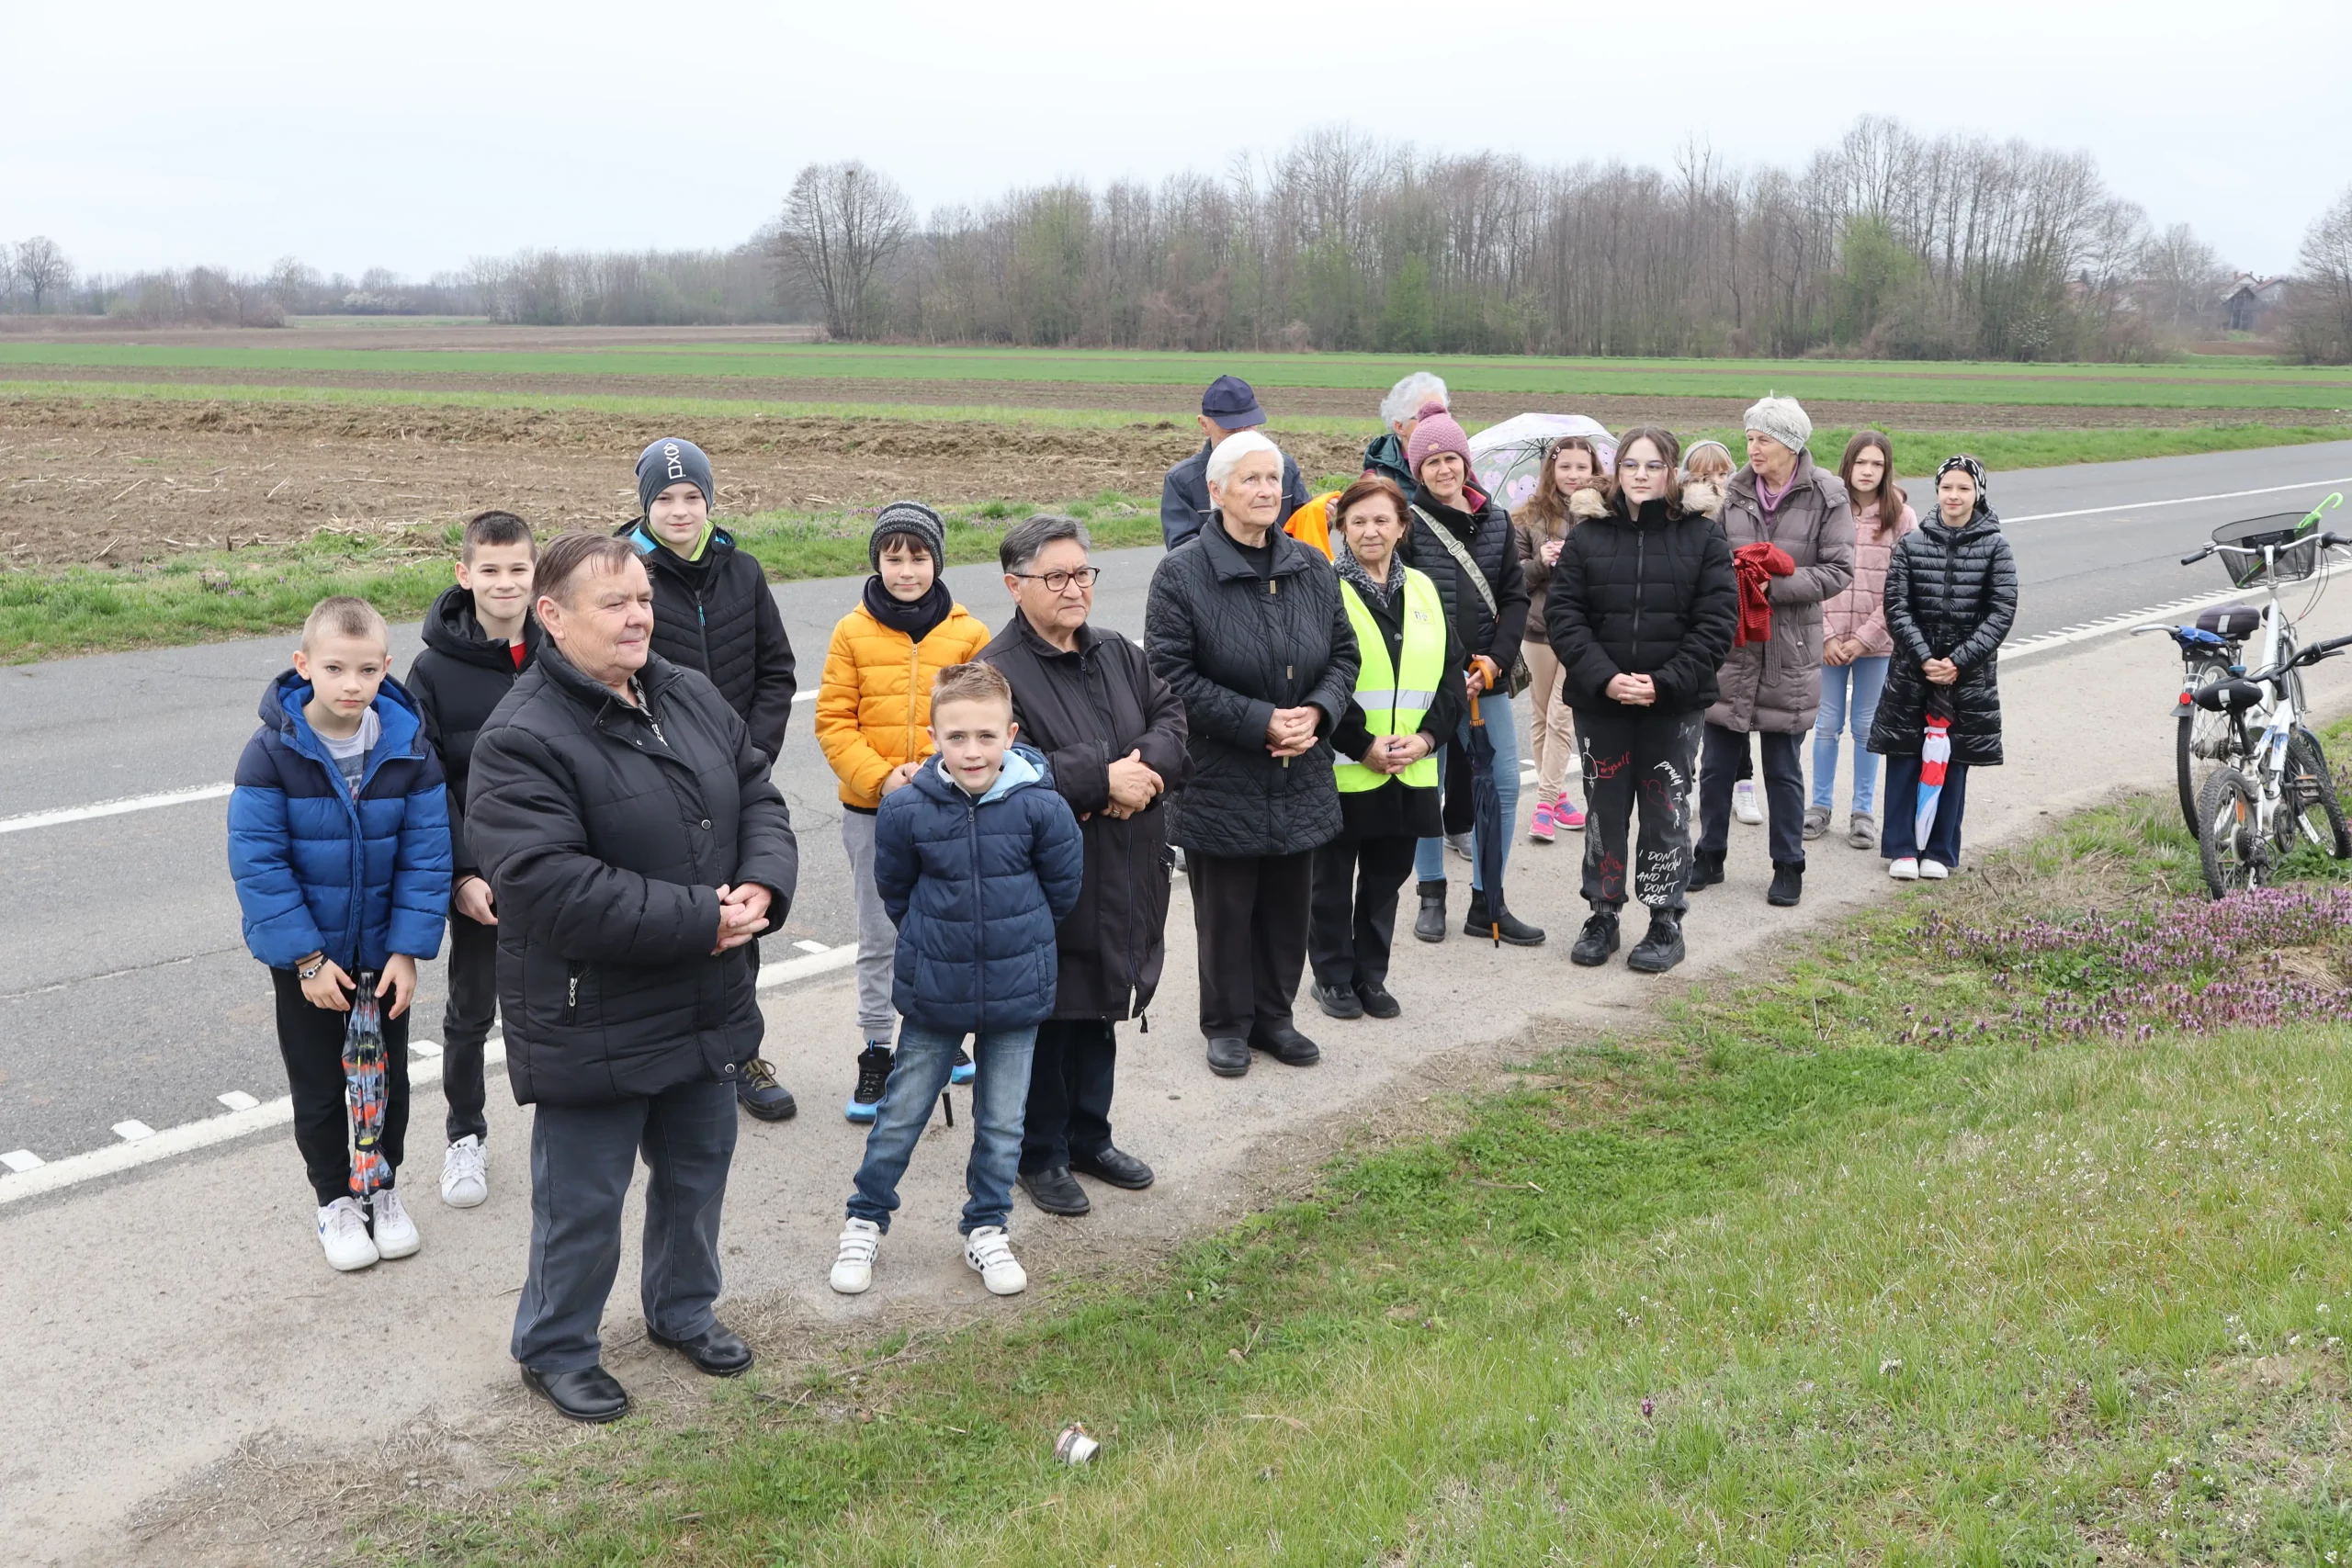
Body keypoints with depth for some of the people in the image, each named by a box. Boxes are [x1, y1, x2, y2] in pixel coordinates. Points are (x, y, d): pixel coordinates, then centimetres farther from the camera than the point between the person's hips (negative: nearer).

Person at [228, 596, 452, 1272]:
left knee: (388, 1076, 17)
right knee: (319, 1087, 14)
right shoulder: (272, 753, -19)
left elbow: (426, 855, -9)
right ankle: (336, 1199, 33)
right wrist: (308, 958, -19)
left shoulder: (410, 749, -13)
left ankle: (383, 1185, 38)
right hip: (305, 956, -2)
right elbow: (258, 862, -18)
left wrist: (408, 949, -12)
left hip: (383, 949, 2)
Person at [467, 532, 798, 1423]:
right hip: (592, 1025, -7)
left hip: (709, 1006, 7)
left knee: (698, 1168, 23)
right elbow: (554, 888, -29)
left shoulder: (693, 698, 3)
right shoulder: (521, 742, -21)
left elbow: (759, 796, 8)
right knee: (583, 1199, 8)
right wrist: (701, 919, -26)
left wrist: (762, 886, -14)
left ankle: (683, 1309, 46)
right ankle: (555, 1349, 31)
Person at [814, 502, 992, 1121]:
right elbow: (833, 721, -4)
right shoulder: (853, 632, -4)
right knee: (878, 936, 7)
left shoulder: (969, 634, -3)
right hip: (872, 811, 0)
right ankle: (876, 1052, 18)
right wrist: (881, 776, -17)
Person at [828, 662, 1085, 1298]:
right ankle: (865, 1222, 31)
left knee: (1001, 1123, 13)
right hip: (933, 993, 0)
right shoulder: (906, 810, -14)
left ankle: (987, 1230, 32)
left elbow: (1063, 888, 0)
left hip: (1017, 991, 0)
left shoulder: (1040, 807, -16)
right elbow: (894, 890, 3)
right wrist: (936, 937, 7)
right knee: (900, 1114, 12)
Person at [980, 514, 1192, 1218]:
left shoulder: (1118, 655, 9)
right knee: (1048, 1021, 6)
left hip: (1123, 882, 7)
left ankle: (1089, 1137, 36)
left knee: (1101, 1014, 19)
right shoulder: (997, 673, -15)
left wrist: (1145, 768, -16)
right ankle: (1042, 1155, 23)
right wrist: (1101, 779, -23)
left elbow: (1174, 719, 6)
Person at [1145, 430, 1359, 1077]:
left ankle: (1274, 1016, 30)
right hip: (1220, 779, -5)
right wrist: (1260, 722, -19)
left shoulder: (1312, 568, 5)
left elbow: (1343, 654, 11)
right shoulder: (1181, 574, -11)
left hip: (1301, 778, 5)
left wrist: (1316, 711, -9)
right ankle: (1228, 1024, 23)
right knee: (1225, 909, 6)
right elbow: (1173, 677, -15)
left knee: (1288, 905, 14)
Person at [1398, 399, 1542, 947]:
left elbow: (1515, 598, 9)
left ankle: (1487, 903, 16)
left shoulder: (1495, 519, 9)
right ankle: (1431, 897, 21)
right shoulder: (1407, 521, -5)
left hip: (1486, 677, 4)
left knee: (1503, 785, 5)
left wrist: (1494, 661, -5)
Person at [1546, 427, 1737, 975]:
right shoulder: (1587, 538, 4)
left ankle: (1666, 923, 17)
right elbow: (1562, 613, -2)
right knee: (1603, 811, 9)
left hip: (1675, 705, -1)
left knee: (1666, 812, 6)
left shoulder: (1703, 538, 1)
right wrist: (1603, 677, -15)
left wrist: (1665, 682, -15)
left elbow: (1717, 621, -5)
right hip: (1600, 703, 1)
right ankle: (1603, 916, 22)